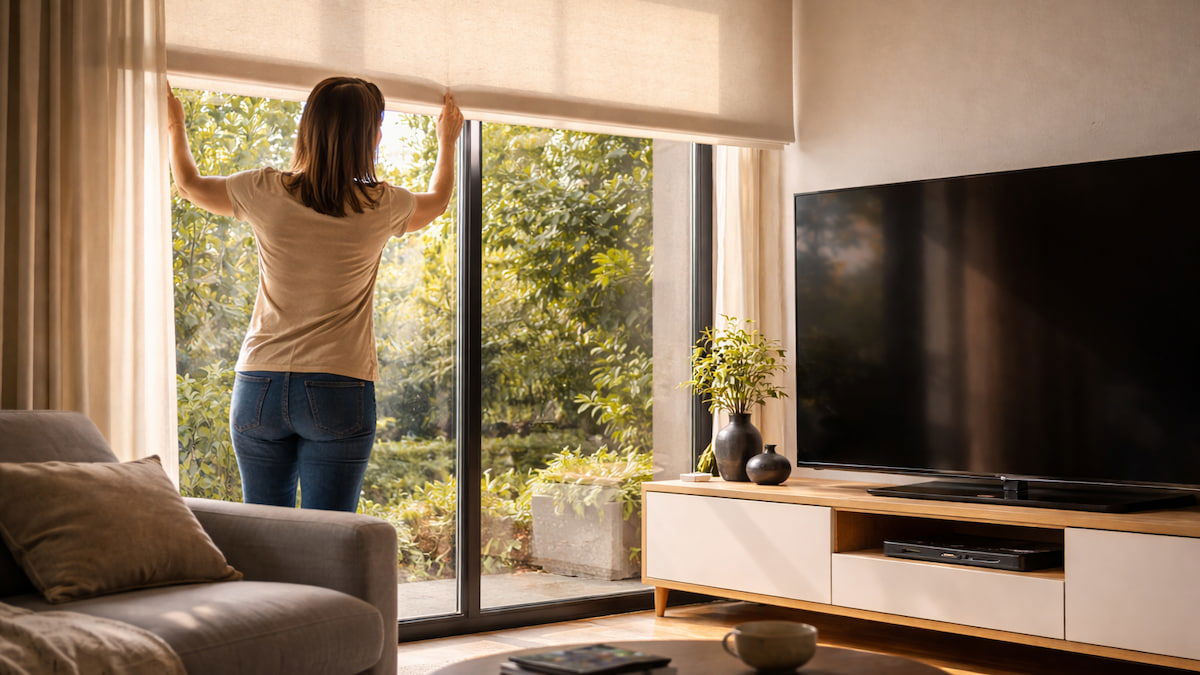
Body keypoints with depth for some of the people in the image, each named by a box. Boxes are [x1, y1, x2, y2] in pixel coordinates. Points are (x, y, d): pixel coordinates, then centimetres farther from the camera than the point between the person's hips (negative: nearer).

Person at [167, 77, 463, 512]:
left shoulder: (267, 193, -3)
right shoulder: (381, 207, -4)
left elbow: (189, 185, 18)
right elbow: (438, 200, 20)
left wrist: (175, 127, 37)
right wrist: (447, 141, 39)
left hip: (260, 387, 2)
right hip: (339, 392, -2)